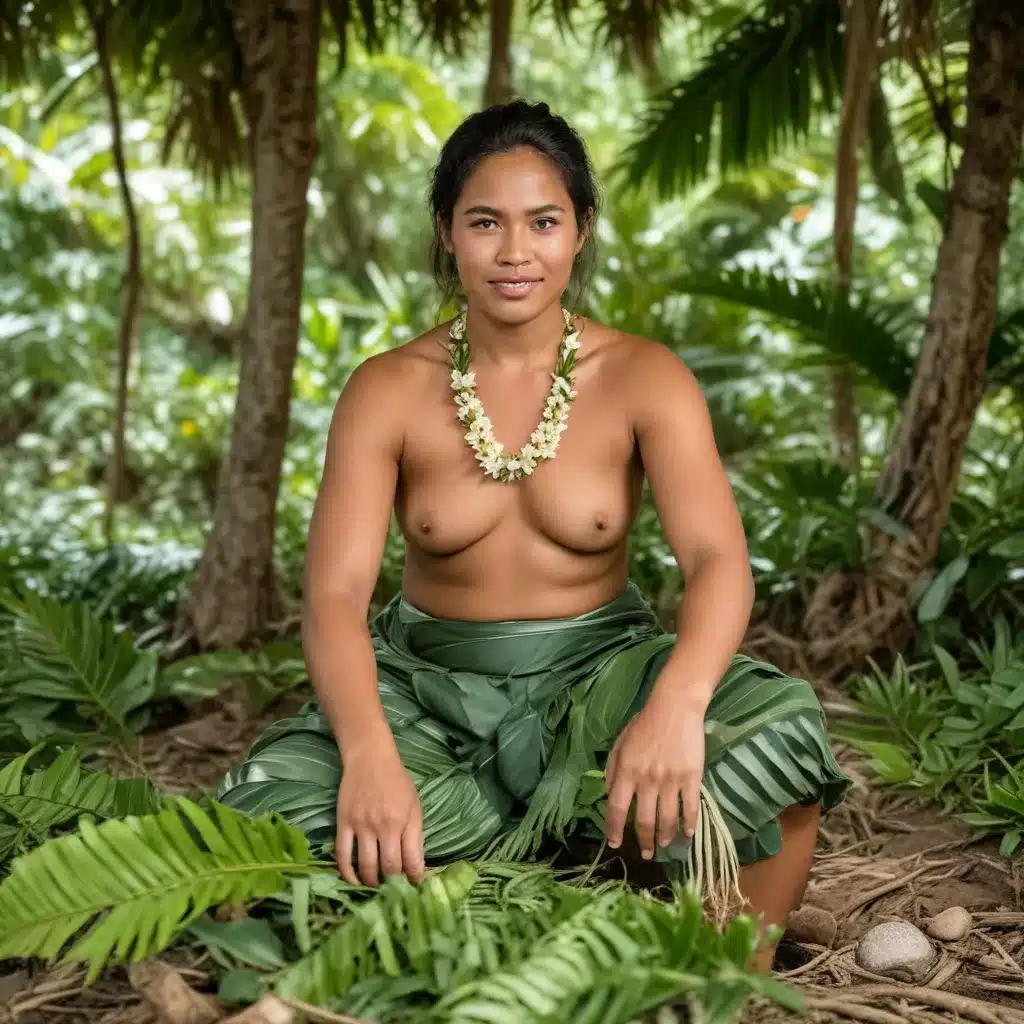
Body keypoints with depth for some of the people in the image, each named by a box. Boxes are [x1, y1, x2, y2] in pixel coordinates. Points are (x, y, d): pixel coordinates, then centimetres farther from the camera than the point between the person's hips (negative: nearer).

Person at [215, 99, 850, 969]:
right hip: (430, 684, 1)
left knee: (780, 731, -31)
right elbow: (335, 595, -16)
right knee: (267, 812, -27)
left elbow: (718, 559, -20)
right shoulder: (387, 391, -6)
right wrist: (370, 755, -37)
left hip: (598, 670, 0)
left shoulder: (643, 378, -7)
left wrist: (677, 703, -43)